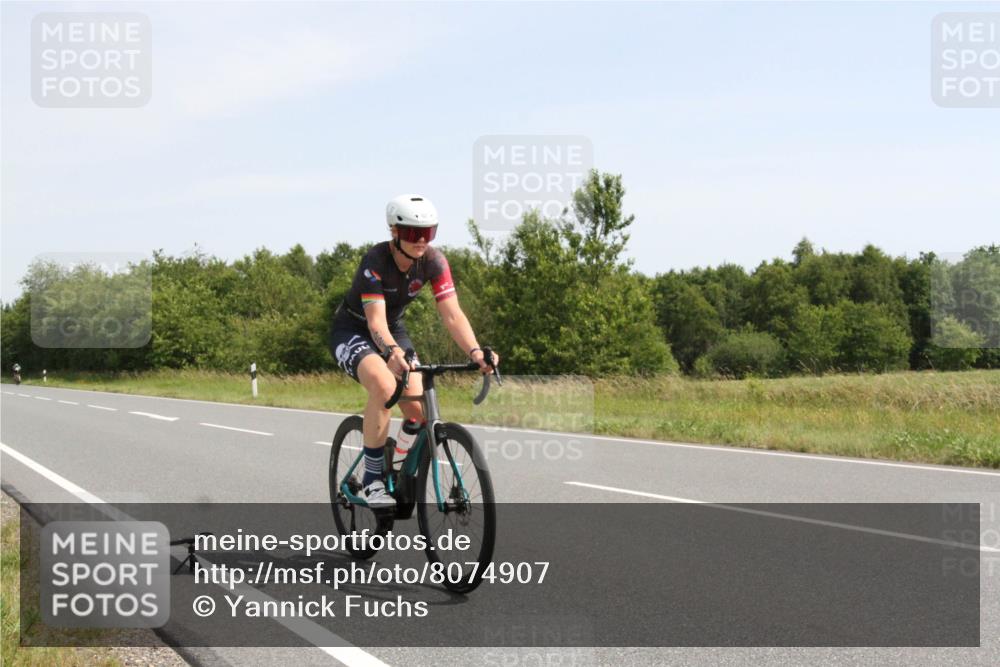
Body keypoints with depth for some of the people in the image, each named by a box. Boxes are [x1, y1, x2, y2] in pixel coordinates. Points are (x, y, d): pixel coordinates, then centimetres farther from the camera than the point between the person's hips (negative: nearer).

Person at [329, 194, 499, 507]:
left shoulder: (433, 261, -17)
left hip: (394, 331, 5)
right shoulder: (375, 261, -29)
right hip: (351, 331, -5)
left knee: (419, 410, -13)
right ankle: (372, 481, -24)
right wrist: (393, 352, -59)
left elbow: (452, 314, -24)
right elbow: (376, 320, -38)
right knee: (384, 386, -35)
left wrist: (475, 352, -42)